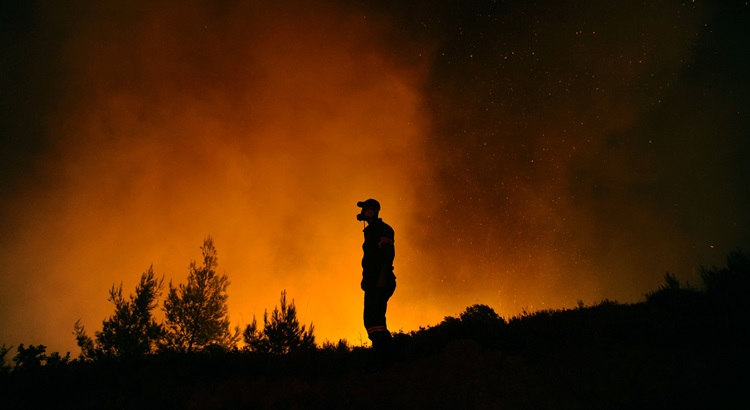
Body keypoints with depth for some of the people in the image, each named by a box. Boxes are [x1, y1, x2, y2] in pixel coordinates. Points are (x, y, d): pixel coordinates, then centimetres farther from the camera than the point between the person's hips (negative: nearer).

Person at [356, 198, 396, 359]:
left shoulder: (383, 229, -3)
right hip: (373, 282, 10)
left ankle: (384, 352, -25)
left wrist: (382, 277, -24)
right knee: (372, 317, 10)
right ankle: (384, 351, 12)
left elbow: (388, 254, -15)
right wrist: (366, 279, 19)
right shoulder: (370, 231, 25)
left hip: (381, 281, -10)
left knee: (373, 317, -20)